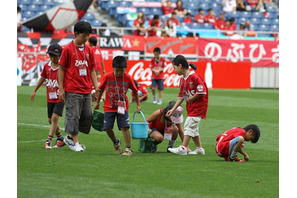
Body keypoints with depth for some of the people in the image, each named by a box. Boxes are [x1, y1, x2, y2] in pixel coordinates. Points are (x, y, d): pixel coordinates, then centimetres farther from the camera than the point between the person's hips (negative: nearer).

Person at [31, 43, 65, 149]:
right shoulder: (47, 66, 4)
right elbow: (42, 78, 18)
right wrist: (34, 91, 21)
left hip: (60, 98, -6)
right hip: (50, 98, 6)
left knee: (55, 118, -16)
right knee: (51, 120, 11)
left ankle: (49, 140, -15)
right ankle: (60, 139, 28)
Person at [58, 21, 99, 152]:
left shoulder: (89, 50, 10)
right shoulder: (68, 49, -5)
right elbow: (61, 69, -4)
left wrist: (96, 86, 7)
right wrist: (61, 88, -8)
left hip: (86, 90, 6)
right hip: (72, 90, -6)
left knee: (87, 115, 6)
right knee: (73, 115, -4)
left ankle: (70, 137, 21)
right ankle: (75, 143, 4)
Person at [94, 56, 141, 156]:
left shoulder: (128, 78, -9)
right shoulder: (107, 77, -10)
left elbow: (135, 91, 5)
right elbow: (101, 89, 7)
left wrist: (138, 105, 8)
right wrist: (97, 102, 15)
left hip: (122, 107, -1)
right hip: (109, 107, 1)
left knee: (124, 127, -14)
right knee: (107, 128, -7)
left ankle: (128, 148, -7)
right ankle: (116, 142, 22)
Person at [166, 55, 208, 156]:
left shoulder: (194, 77, -19)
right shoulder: (182, 80, 8)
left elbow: (201, 92, -22)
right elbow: (181, 96, 11)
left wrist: (190, 99, -13)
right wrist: (173, 109, 6)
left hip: (199, 105, -10)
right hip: (191, 106, 10)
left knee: (189, 125, -14)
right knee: (193, 128, 14)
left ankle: (183, 148, -16)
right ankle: (199, 149, 23)